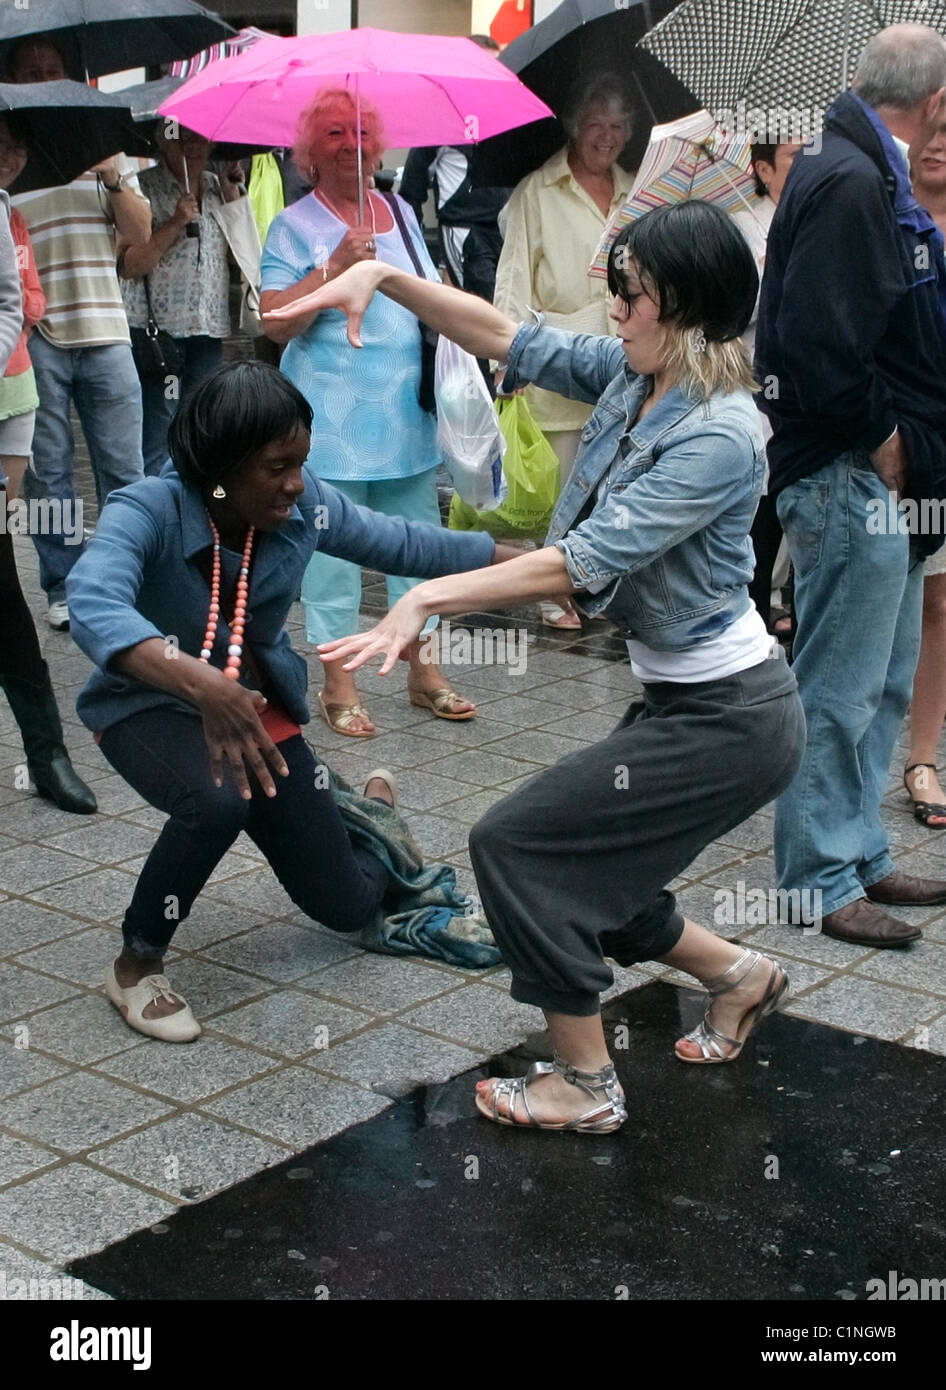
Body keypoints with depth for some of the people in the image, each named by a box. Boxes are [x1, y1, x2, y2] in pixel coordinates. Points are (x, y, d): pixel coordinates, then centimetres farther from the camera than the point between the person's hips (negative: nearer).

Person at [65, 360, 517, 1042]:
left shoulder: (304, 503, -15)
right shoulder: (147, 512, -29)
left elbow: (405, 545, -1)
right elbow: (95, 606, -49)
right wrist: (198, 682, -64)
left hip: (259, 709, 4)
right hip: (151, 707, -4)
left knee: (350, 906, 6)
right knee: (218, 803, -40)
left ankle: (373, 807, 43)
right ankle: (136, 966, -14)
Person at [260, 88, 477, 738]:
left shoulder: (401, 212, 14)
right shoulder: (296, 226, -3)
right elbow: (275, 321, -13)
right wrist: (336, 265, -20)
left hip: (409, 413, 5)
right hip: (333, 418, -5)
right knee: (334, 545, -1)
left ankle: (424, 668, 20)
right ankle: (339, 683, 8)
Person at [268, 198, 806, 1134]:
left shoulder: (717, 436, -25)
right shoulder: (630, 375, 1)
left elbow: (585, 561, -30)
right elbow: (501, 337, 5)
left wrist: (429, 598, -32)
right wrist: (382, 275, -6)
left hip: (726, 718, -9)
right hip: (680, 698, 9)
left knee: (514, 843, -8)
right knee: (575, 871, 15)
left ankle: (583, 1084, 6)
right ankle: (741, 976, 35)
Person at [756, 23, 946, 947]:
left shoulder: (870, 177, 15)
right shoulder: (849, 184, -18)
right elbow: (820, 347, -26)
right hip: (849, 478, -10)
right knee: (840, 689, -1)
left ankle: (862, 855, 29)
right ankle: (820, 881, 10)